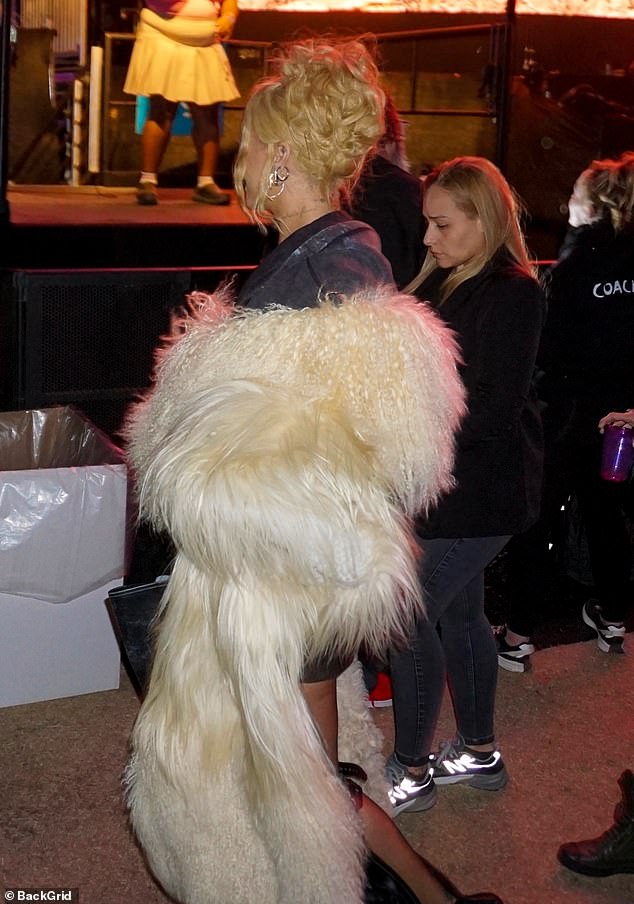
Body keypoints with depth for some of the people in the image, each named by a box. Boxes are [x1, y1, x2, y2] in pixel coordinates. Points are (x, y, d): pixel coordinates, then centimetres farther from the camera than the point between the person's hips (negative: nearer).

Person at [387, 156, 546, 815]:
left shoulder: (512, 294, -17)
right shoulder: (445, 281, 8)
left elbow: (490, 411, -22)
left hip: (476, 495, -9)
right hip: (441, 485, 9)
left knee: (406, 618, -3)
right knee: (457, 613, 18)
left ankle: (411, 772, 13)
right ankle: (479, 753, 35)